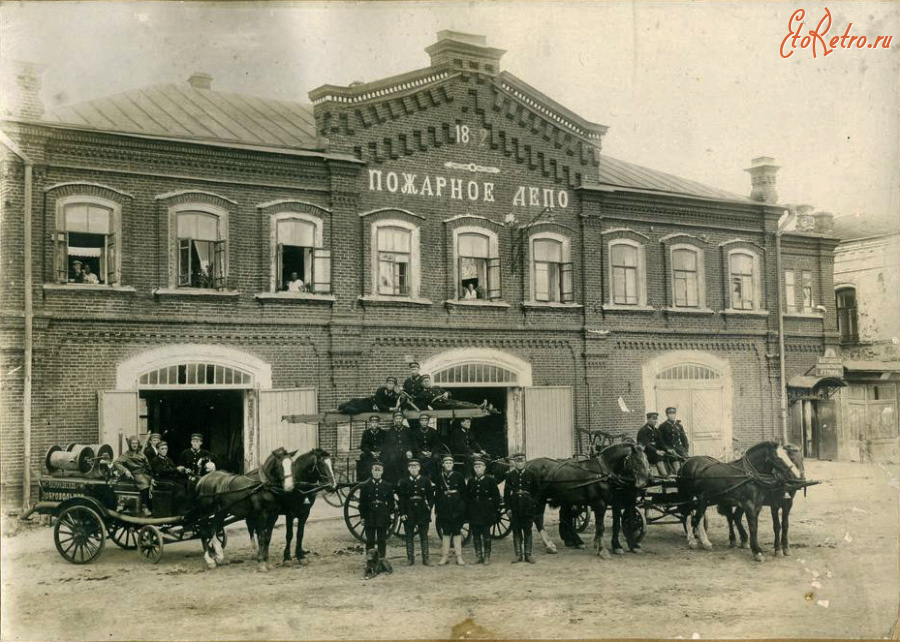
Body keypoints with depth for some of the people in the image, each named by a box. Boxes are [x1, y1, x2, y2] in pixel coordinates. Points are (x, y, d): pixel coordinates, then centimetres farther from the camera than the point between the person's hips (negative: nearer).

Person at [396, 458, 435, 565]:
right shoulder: (403, 482, 2)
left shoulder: (425, 481, 4)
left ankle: (425, 559, 8)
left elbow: (431, 496, 8)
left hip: (423, 511, 0)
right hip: (409, 512, 0)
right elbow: (401, 498, 0)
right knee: (409, 536, 4)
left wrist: (429, 506, -5)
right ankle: (410, 558, 11)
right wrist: (402, 513, -7)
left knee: (424, 536, 3)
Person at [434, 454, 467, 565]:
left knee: (457, 532, 2)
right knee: (445, 533, 5)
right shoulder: (439, 478, 5)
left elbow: (463, 493, 3)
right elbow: (437, 494, 7)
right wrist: (437, 509, 3)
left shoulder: (459, 476, 2)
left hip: (457, 509, -1)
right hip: (444, 509, 1)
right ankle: (445, 556, 11)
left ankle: (459, 556, 8)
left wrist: (463, 508, -1)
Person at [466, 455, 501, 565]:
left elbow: (496, 496, -1)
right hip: (474, 513, 4)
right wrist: (467, 510, 5)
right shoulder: (471, 481, 9)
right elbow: (467, 497, 12)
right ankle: (478, 556, 13)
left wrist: (495, 510, -6)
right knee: (476, 534, 6)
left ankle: (487, 556, 7)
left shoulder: (490, 480, -2)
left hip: (486, 512, -4)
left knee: (486, 534, 1)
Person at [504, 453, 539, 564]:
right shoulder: (510, 475, 3)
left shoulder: (531, 475, 4)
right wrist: (508, 507, -3)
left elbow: (536, 492, 7)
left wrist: (533, 504, -4)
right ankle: (518, 555, 10)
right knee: (516, 532, 4)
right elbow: (506, 492, 3)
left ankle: (528, 554, 10)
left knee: (527, 531, 4)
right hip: (515, 508, 0)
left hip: (528, 508, 0)